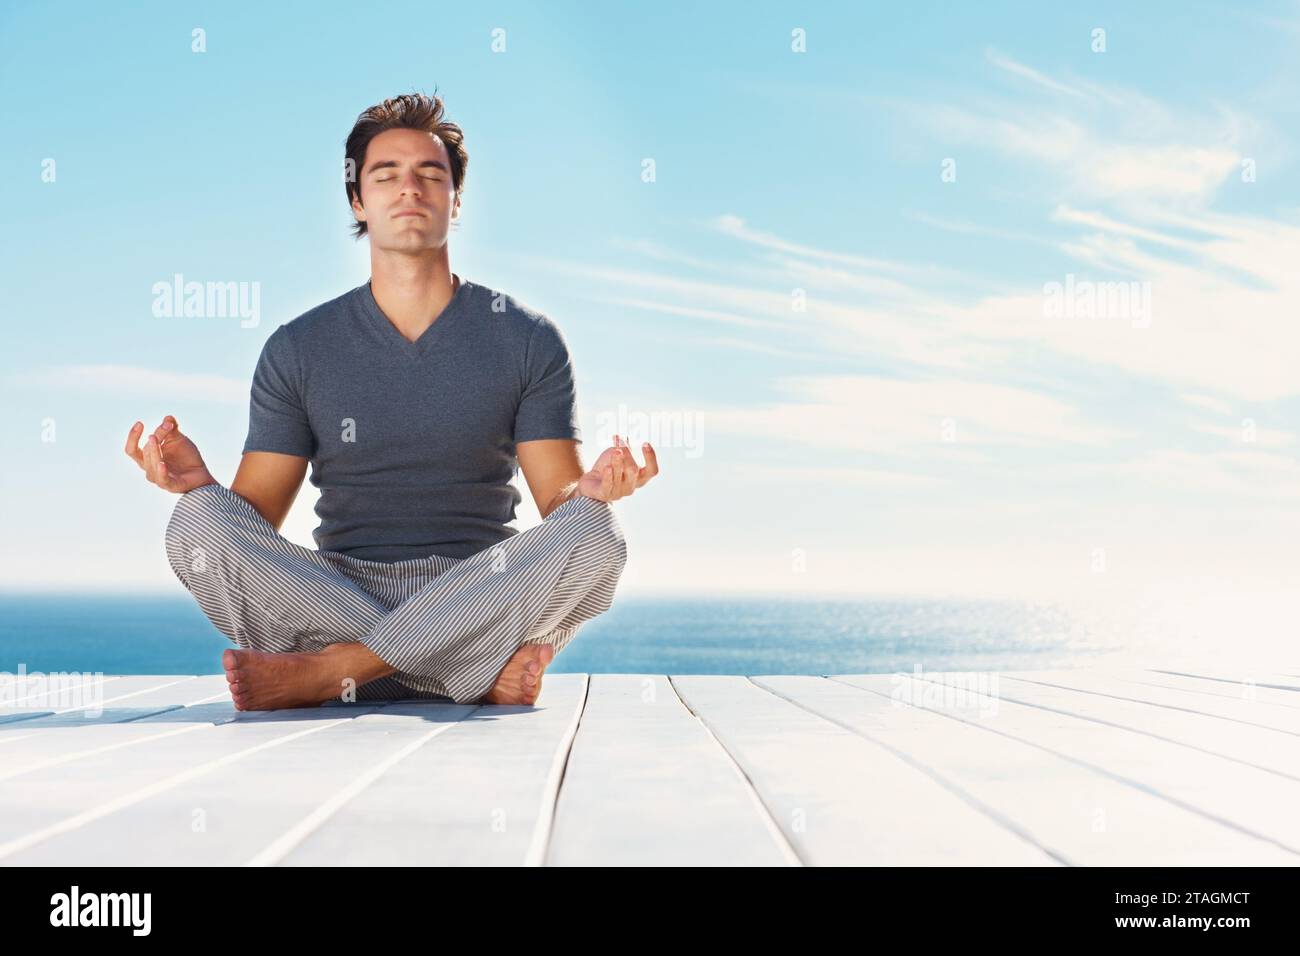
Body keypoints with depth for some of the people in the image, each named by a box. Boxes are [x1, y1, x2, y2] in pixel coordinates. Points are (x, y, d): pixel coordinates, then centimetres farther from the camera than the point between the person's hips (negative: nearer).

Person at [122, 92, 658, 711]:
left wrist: (590, 491, -21)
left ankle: (326, 672, -26)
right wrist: (199, 481, -16)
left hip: (480, 603, -1)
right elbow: (255, 522, 6)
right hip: (335, 598, 1)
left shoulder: (526, 339, 7)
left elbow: (559, 502, 3)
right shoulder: (299, 348, 10)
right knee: (197, 523, -24)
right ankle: (484, 675, -26)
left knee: (594, 537, -30)